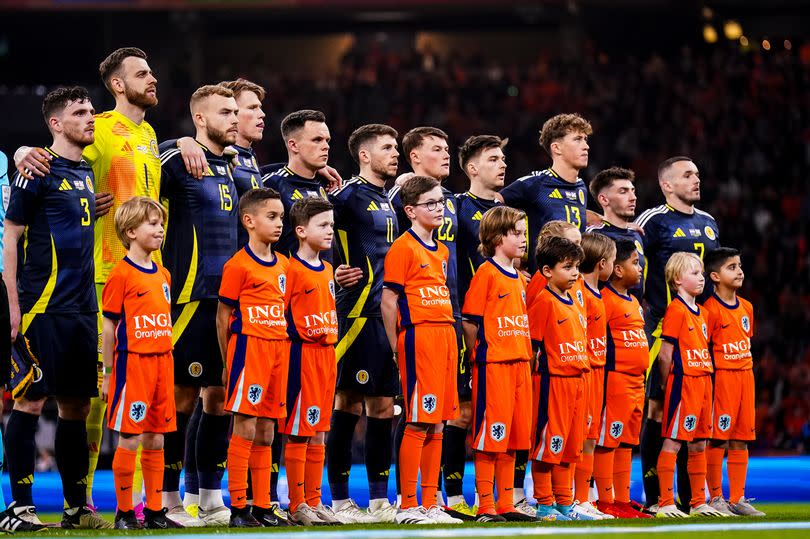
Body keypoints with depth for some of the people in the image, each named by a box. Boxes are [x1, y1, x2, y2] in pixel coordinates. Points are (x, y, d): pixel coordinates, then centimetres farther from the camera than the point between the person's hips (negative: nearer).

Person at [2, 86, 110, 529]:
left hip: (81, 309, 8)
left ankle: (76, 507, 14)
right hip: (43, 308, -8)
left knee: (76, 405, 9)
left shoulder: (88, 172, 16)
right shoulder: (39, 171, -6)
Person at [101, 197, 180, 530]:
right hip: (132, 362, -7)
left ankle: (154, 512, 14)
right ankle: (124, 513, 4)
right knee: (129, 440, -4)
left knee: (155, 440, 9)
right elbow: (108, 329, -6)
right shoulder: (121, 275, -7)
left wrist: (168, 364, 15)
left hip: (161, 363, 7)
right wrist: (108, 374, -6)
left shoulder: (163, 275, 14)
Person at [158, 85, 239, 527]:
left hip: (231, 298, 7)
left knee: (221, 395, 7)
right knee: (183, 395, -5)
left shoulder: (235, 166, 16)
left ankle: (211, 498, 12)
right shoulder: (177, 158, -7)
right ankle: (167, 500, 0)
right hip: (190, 296, -7)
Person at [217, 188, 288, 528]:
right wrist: (228, 362, -6)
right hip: (248, 347, -7)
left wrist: (286, 351, 13)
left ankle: (262, 506, 12)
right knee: (245, 427, -7)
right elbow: (223, 316, -5)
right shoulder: (238, 265, -7)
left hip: (278, 348, 7)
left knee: (266, 432, 9)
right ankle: (238, 507, -4)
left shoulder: (282, 264, 14)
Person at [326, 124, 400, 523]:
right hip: (359, 312, -8)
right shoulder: (350, 195, -7)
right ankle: (340, 501, -2)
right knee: (348, 402, -5)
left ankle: (379, 501, 12)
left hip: (389, 314, 8)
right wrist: (332, 274, -12)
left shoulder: (389, 201, 19)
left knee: (383, 405, 8)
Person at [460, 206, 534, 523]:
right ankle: (486, 506, -2)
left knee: (513, 437, 9)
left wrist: (526, 355, 13)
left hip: (520, 363, 8)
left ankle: (506, 505, 15)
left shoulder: (518, 278, 16)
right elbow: (469, 322, -10)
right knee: (490, 436, -5)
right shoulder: (486, 273, -8)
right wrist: (480, 356, -7)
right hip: (492, 365, -8)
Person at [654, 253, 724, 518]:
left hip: (703, 381, 9)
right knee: (673, 442, -7)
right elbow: (665, 354, -11)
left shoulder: (698, 311, 17)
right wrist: (670, 385, -5)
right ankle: (665, 503, -7)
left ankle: (698, 502, 18)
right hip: (682, 382, -9)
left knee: (699, 444, 12)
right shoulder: (676, 310, -10)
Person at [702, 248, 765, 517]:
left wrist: (747, 369, 15)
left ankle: (737, 499, 12)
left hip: (745, 375, 7)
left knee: (741, 440, 8)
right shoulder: (710, 308, -10)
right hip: (721, 377, -7)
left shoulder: (746, 307, 13)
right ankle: (716, 498, 2)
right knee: (718, 439, -4)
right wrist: (710, 378, -15)